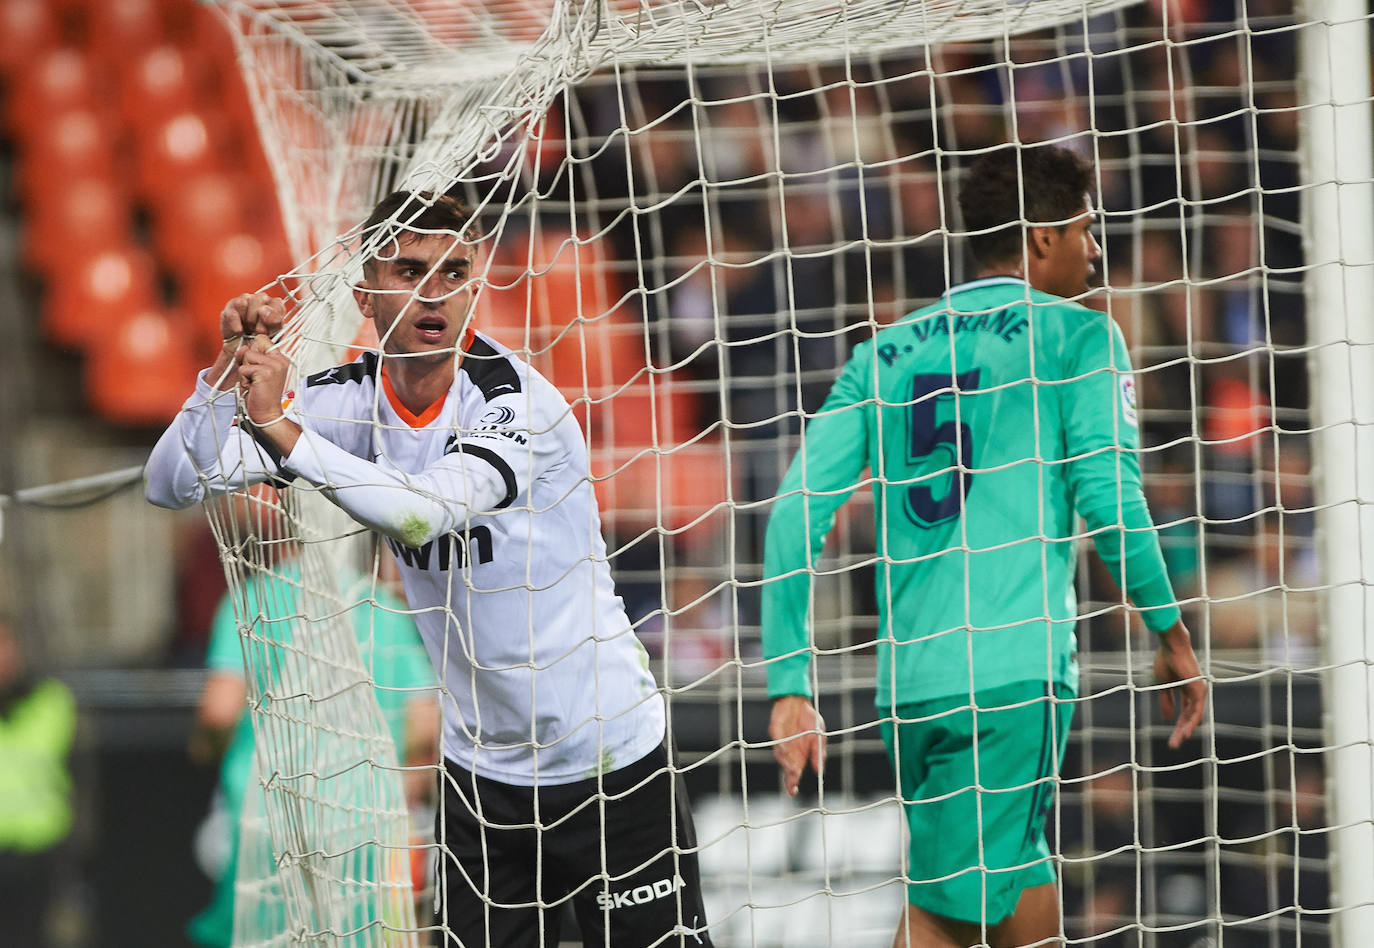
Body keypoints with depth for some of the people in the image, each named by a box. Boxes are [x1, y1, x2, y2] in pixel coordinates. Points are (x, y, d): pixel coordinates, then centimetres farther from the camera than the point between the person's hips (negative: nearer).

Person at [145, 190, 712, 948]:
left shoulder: (514, 401, -19)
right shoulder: (352, 398, -3)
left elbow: (424, 513, -36)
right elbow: (172, 482, -7)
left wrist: (280, 429, -41)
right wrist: (230, 368, -24)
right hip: (483, 771, 4)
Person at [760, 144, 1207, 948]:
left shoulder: (885, 354, 17)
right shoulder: (1076, 334, 3)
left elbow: (799, 510, 9)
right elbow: (1108, 494, -8)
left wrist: (791, 687, 9)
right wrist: (1172, 633, 3)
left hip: (906, 679, 6)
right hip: (1015, 669, -5)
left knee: (1011, 874, 19)